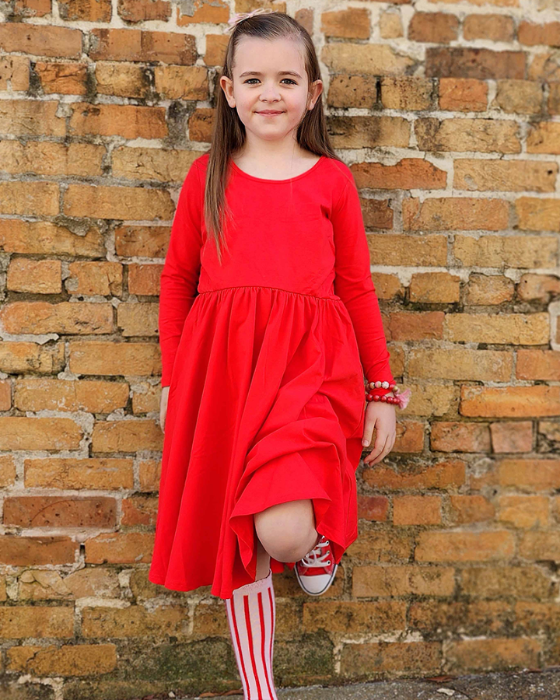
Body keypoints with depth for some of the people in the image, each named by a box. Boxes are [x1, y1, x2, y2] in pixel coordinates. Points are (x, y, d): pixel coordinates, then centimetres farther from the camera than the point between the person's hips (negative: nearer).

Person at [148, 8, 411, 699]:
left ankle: (318, 544, 19)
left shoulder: (331, 178, 7)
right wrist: (173, 382, 12)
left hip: (308, 362, -2)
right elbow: (177, 279, 13)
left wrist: (382, 391, 7)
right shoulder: (207, 174, 10)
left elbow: (357, 288, 9)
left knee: (283, 530, -21)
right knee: (238, 544, 8)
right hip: (222, 364, 2)